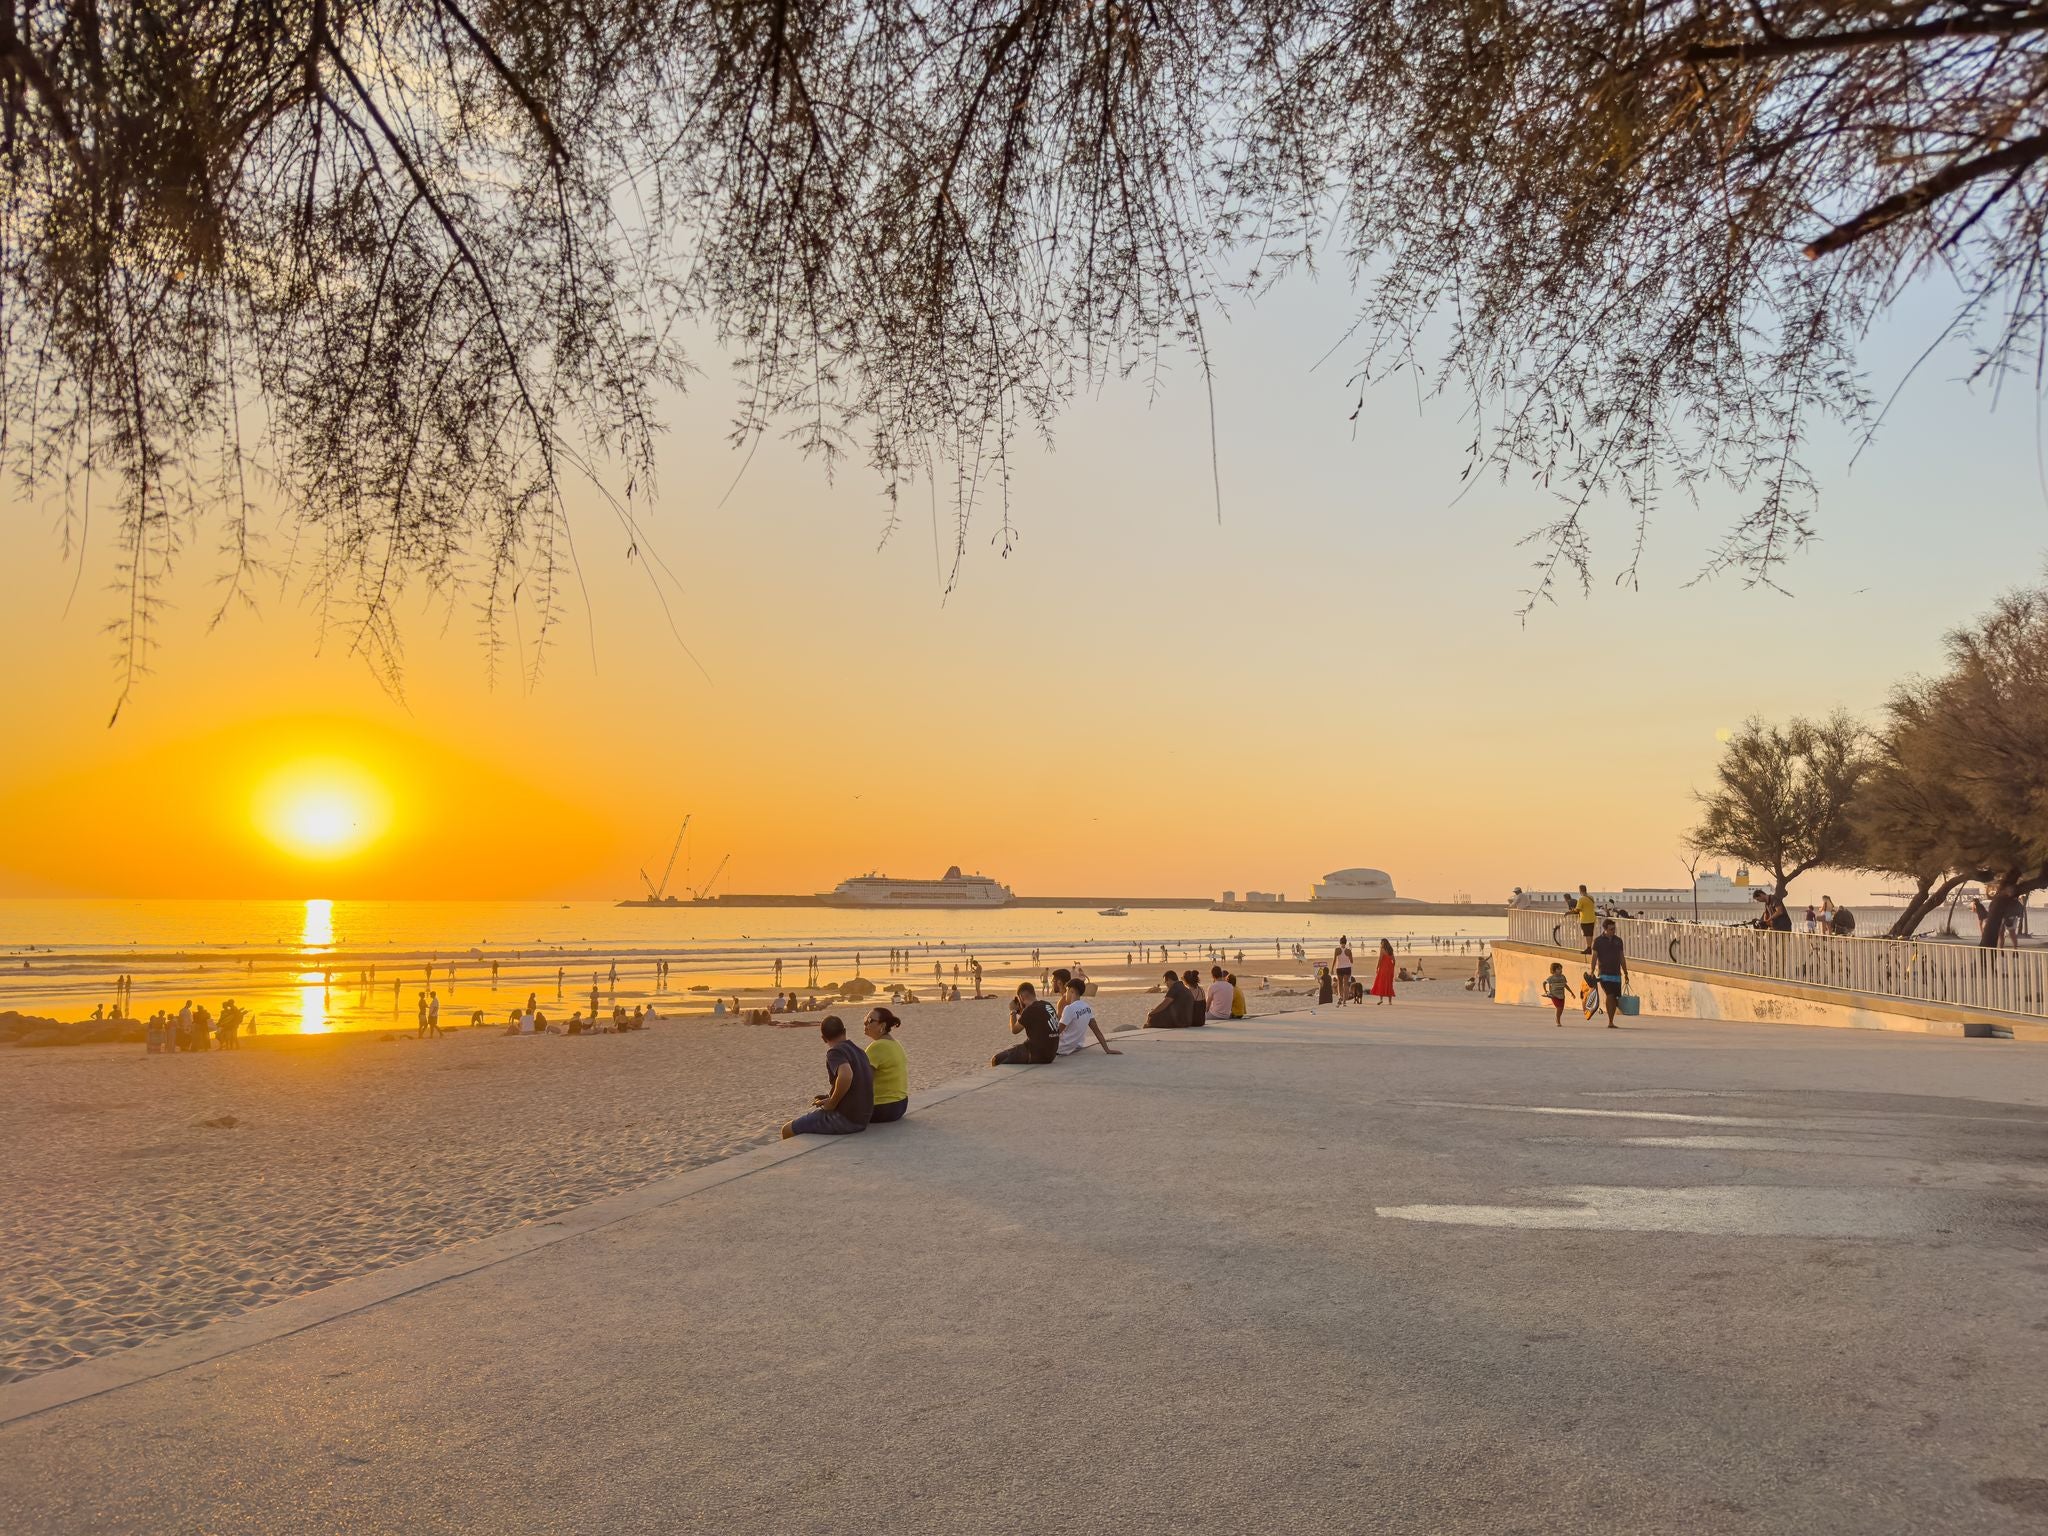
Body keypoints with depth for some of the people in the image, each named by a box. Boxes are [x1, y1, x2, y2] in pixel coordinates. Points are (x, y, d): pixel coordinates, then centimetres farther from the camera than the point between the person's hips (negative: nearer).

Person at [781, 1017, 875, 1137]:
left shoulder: (835, 1052, -13)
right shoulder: (860, 1052, 12)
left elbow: (846, 1075, -34)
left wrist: (832, 1103, -19)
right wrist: (829, 1097, 15)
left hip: (845, 1118, -9)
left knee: (788, 1131, 2)